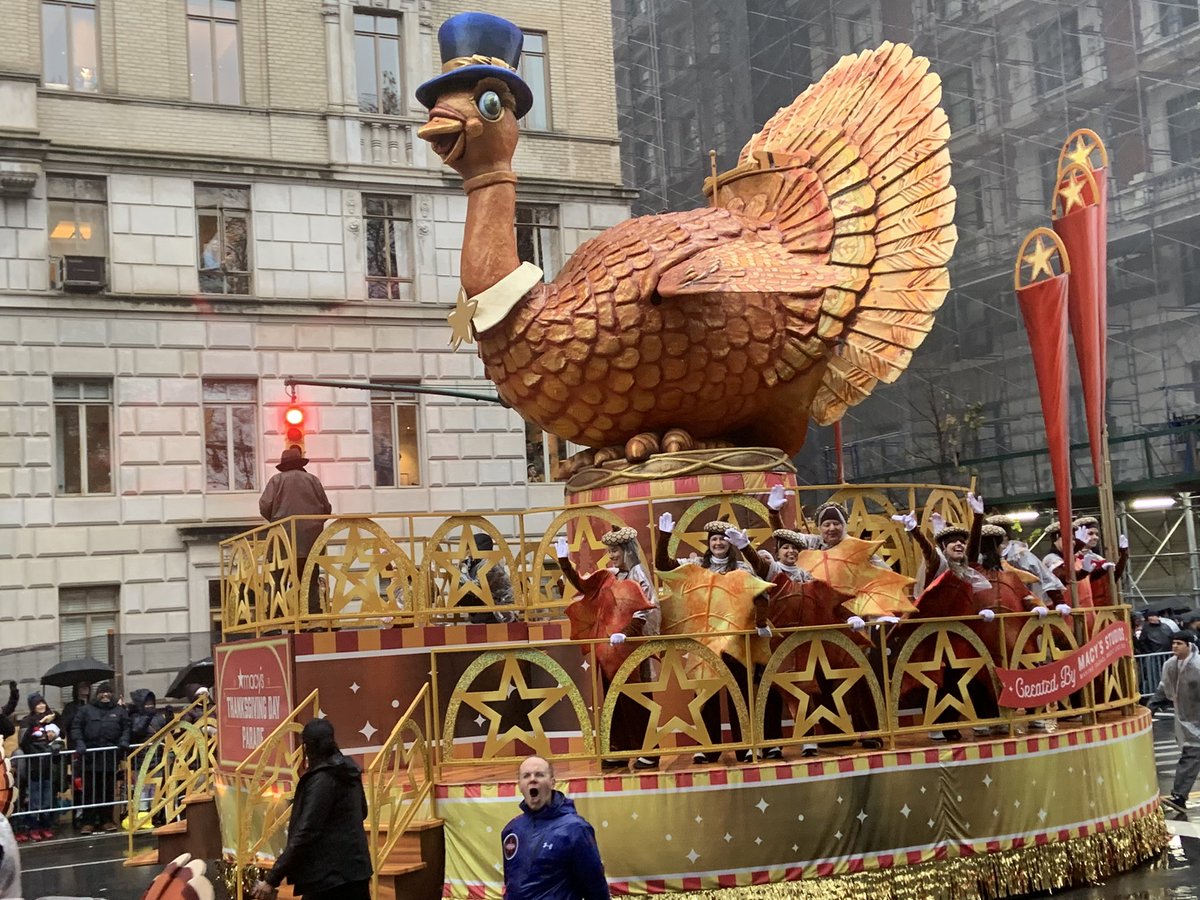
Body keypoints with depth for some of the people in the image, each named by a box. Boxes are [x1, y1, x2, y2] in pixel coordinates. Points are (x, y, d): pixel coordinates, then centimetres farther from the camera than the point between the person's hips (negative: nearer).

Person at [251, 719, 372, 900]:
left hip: (328, 876, -8)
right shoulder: (348, 772, 10)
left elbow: (305, 834, -20)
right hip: (354, 869, 8)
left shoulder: (321, 779, -14)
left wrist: (272, 879, -19)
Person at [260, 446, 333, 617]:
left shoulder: (277, 480, 4)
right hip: (311, 540, 2)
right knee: (310, 583, 7)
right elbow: (327, 509, 8)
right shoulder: (313, 480, 9)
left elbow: (265, 506, -4)